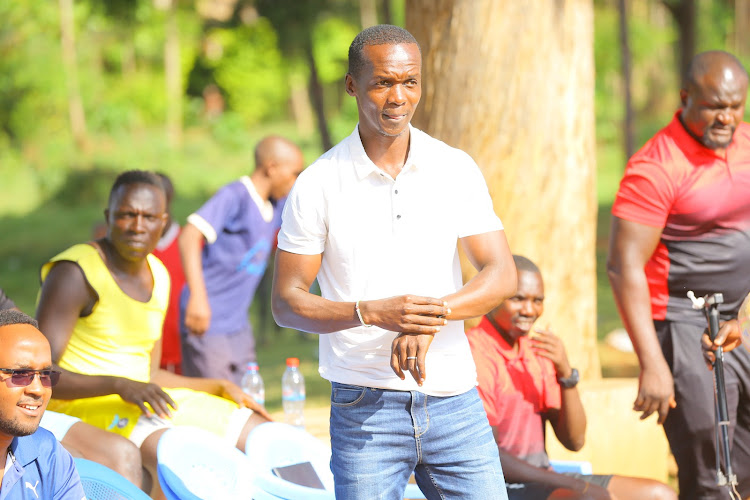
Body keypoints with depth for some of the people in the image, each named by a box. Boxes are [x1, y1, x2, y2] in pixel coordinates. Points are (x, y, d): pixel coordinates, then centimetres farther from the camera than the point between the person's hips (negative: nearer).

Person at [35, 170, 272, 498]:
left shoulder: (157, 276, 11)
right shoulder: (75, 273, -15)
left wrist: (221, 387, 9)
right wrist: (119, 385, -31)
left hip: (142, 403, 9)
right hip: (82, 407, -9)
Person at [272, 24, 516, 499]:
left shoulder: (457, 170, 4)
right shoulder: (317, 185, -3)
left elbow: (502, 275, -1)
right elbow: (286, 301, -2)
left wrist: (434, 316, -20)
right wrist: (371, 312, -19)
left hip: (455, 404, 2)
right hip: (365, 408, -2)